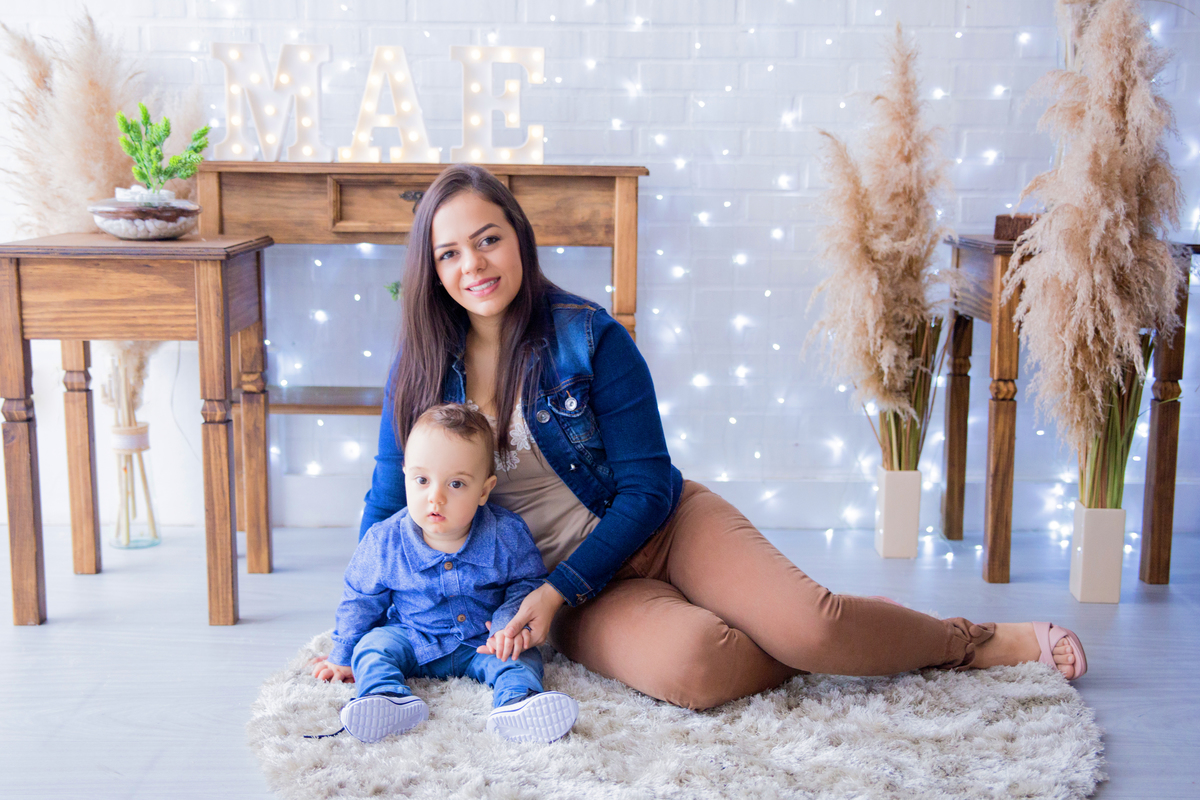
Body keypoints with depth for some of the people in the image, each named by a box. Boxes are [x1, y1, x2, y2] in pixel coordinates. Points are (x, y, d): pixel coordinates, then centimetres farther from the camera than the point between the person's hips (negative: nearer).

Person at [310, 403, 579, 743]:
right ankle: (390, 697, -48)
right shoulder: (385, 542, -12)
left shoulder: (507, 534, -14)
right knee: (373, 644, -23)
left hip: (481, 644, 0)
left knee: (522, 657, -24)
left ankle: (516, 702, -51)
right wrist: (343, 657, 6)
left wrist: (510, 624, -21)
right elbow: (360, 600, 3)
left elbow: (528, 583, -1)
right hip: (412, 640, 1)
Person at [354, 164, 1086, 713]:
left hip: (661, 529, -1)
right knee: (687, 662, -33)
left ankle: (986, 640, 3)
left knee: (808, 620, -24)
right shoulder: (421, 370, -3)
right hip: (561, 583, 1)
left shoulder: (590, 337, -11)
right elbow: (390, 502, 6)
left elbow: (647, 492, -10)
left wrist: (556, 591, -19)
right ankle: (816, 651, -2)